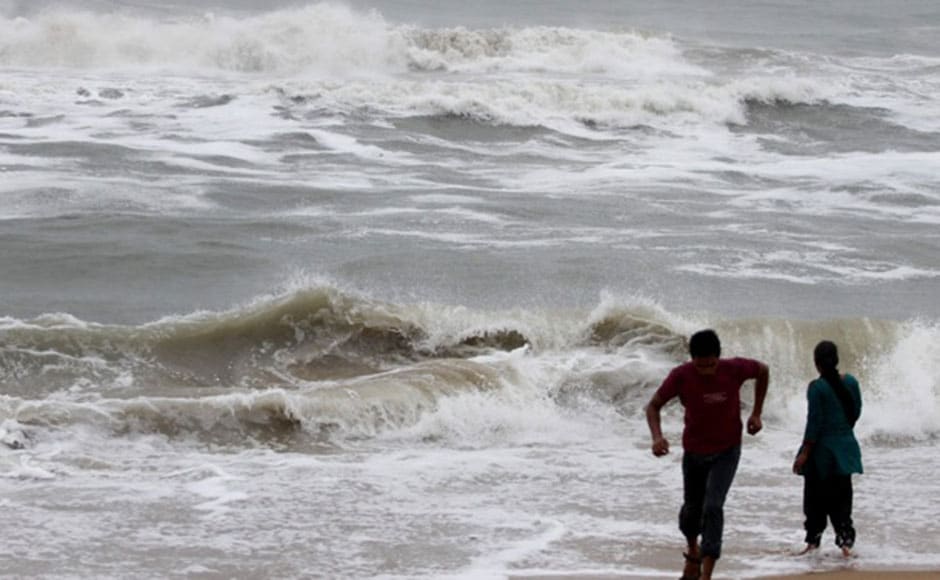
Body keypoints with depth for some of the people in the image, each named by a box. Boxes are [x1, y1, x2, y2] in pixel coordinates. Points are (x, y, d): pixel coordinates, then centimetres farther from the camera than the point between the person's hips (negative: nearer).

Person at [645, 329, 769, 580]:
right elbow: (654, 406, -10)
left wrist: (756, 414, -2)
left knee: (713, 507, -19)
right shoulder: (681, 376, -22)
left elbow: (763, 371, 0)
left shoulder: (734, 369, -22)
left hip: (726, 452, -2)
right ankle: (693, 551, 49)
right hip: (694, 451, 2)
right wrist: (657, 436, -28)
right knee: (692, 509, 16)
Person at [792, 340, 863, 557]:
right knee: (841, 496, 11)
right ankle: (845, 541, 4)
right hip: (845, 447, 5)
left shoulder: (817, 387, -16)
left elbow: (814, 422, -18)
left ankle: (813, 541, 11)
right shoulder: (851, 382, -1)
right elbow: (856, 412, 10)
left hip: (822, 449, -5)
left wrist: (804, 453, -13)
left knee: (815, 498, 7)